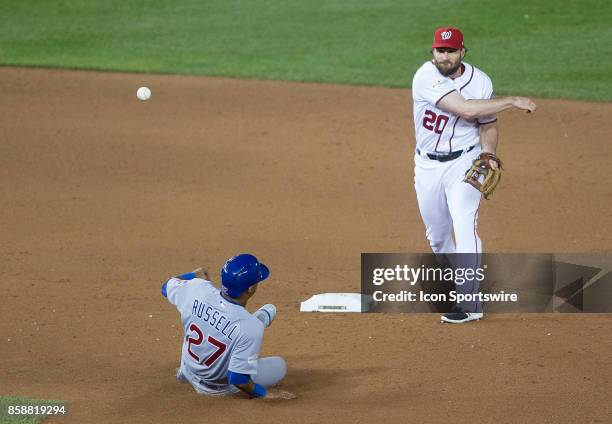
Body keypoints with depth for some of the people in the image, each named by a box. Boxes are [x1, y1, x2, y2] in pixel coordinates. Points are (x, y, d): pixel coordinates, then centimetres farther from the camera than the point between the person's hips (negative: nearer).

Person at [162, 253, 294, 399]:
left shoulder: (196, 289, -23)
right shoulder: (252, 328, -37)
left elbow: (167, 286, 0)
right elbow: (238, 379, -32)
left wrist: (194, 275, 18)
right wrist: (264, 393, -14)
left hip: (189, 374, 4)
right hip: (219, 388, -4)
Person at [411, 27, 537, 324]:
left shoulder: (481, 82, -8)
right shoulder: (426, 77, -20)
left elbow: (488, 123, 7)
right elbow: (465, 109, -30)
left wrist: (488, 154, -12)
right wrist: (512, 101, -27)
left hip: (464, 163, -1)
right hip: (427, 165, 1)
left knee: (464, 226, -17)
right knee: (436, 233, 15)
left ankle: (470, 301, -18)